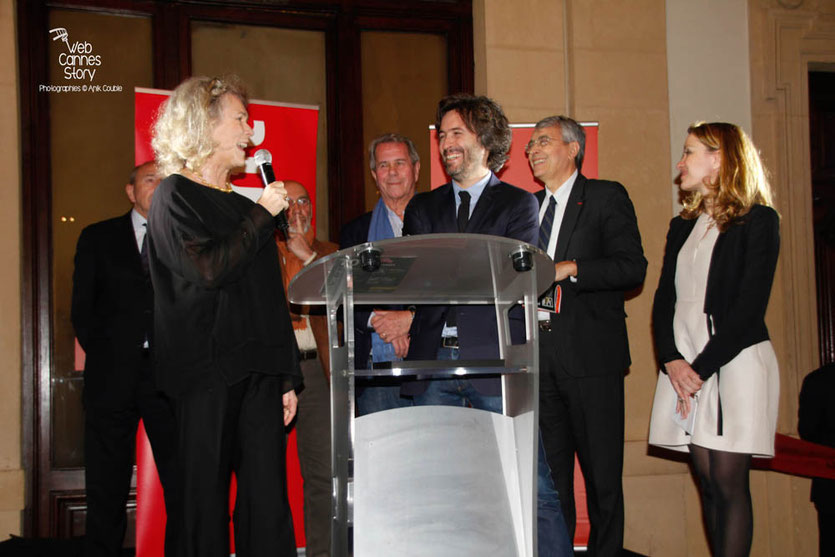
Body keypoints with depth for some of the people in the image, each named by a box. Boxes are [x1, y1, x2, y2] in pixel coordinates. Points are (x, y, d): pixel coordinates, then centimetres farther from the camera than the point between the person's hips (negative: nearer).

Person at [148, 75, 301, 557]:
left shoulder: (246, 206, 20)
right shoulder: (174, 197, 2)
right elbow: (210, 269, -15)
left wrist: (289, 377, 16)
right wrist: (261, 214, -4)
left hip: (259, 372, 5)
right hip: (206, 373, -5)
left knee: (269, 503, 0)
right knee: (206, 501, -2)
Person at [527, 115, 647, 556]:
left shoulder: (606, 197, 3)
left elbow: (633, 267, -8)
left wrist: (570, 269, -16)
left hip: (590, 352, -5)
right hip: (537, 354, 5)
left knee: (602, 473, 0)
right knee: (548, 473, 8)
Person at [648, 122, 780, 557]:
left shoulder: (758, 220, -2)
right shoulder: (682, 227, 18)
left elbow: (750, 304, -10)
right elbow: (664, 301, 11)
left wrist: (702, 368, -15)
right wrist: (672, 361, -7)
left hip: (735, 359, -5)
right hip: (683, 365, 6)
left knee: (729, 483, -7)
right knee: (707, 482, 6)